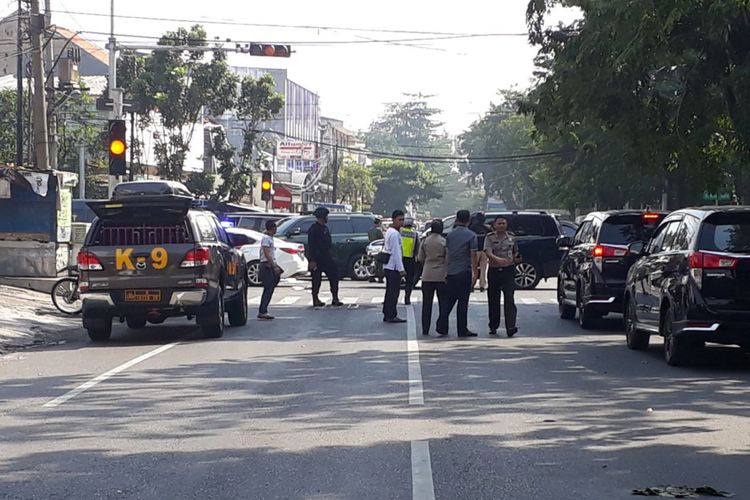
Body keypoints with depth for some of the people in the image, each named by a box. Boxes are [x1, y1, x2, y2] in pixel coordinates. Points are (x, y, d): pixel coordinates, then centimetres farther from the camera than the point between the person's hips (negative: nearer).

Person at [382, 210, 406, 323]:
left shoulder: (389, 231, 16)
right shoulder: (395, 233, -16)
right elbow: (396, 252, -19)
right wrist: (401, 269, -18)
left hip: (388, 266, 10)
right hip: (394, 267, -10)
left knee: (390, 291, 13)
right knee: (394, 292, -7)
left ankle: (387, 315, 17)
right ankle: (391, 316, -5)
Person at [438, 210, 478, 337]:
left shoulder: (450, 234, 6)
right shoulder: (471, 235, -6)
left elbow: (447, 253, 7)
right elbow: (473, 255, -10)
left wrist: (446, 271, 13)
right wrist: (475, 272, -5)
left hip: (451, 272, 4)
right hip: (464, 272, -4)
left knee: (449, 300, 12)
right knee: (463, 302, 0)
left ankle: (442, 327, 9)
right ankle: (462, 330, 2)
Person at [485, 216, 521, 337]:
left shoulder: (511, 238, 10)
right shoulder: (490, 238, 1)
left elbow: (516, 254, 23)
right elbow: (488, 253, -14)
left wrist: (516, 259, 0)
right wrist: (498, 259, -33)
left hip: (508, 271, 0)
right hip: (494, 271, 0)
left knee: (509, 300, -11)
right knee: (493, 301, 7)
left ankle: (510, 327, -19)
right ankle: (493, 326, 19)